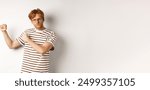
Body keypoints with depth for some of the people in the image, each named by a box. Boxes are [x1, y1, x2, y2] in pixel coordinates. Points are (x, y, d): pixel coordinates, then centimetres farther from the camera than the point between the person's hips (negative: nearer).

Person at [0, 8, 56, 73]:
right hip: (25, 72, 3)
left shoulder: (51, 34, -5)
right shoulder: (27, 32, 8)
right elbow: (11, 45, 16)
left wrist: (28, 40, -10)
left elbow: (42, 50, -20)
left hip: (41, 73, -3)